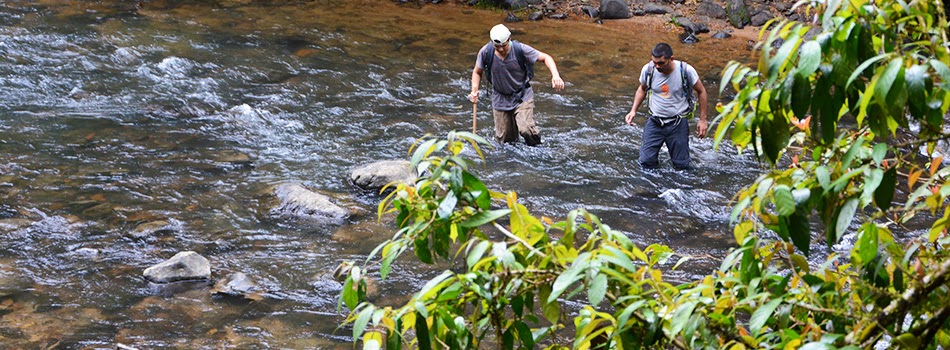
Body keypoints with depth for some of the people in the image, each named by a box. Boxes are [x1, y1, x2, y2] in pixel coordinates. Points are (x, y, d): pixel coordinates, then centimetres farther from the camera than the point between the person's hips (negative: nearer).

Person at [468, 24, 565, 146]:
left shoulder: (520, 49, -19)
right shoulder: (485, 52, -13)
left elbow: (546, 58, -12)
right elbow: (477, 72, 5)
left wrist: (555, 76, -29)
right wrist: (474, 91, -12)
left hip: (522, 96, -2)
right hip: (500, 98, 3)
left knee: (526, 130, -22)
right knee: (504, 138, 4)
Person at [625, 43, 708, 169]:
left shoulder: (686, 71, -18)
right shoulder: (648, 69, -11)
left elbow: (701, 91, -1)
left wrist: (702, 119, 0)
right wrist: (633, 110, 0)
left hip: (678, 123, -1)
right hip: (654, 121, 2)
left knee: (681, 166, 4)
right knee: (646, 162, -4)